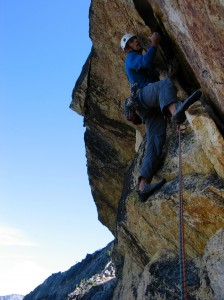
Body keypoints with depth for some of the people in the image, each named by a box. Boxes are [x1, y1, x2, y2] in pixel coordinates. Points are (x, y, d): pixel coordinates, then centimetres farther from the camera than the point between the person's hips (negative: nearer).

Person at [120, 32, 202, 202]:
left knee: (156, 139, -14)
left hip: (153, 106, 7)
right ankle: (176, 111, -73)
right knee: (165, 84, -36)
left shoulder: (140, 59, 42)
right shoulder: (131, 57, 15)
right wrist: (154, 44, 0)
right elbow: (145, 62, -8)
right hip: (143, 95, -7)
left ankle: (144, 186, -27)